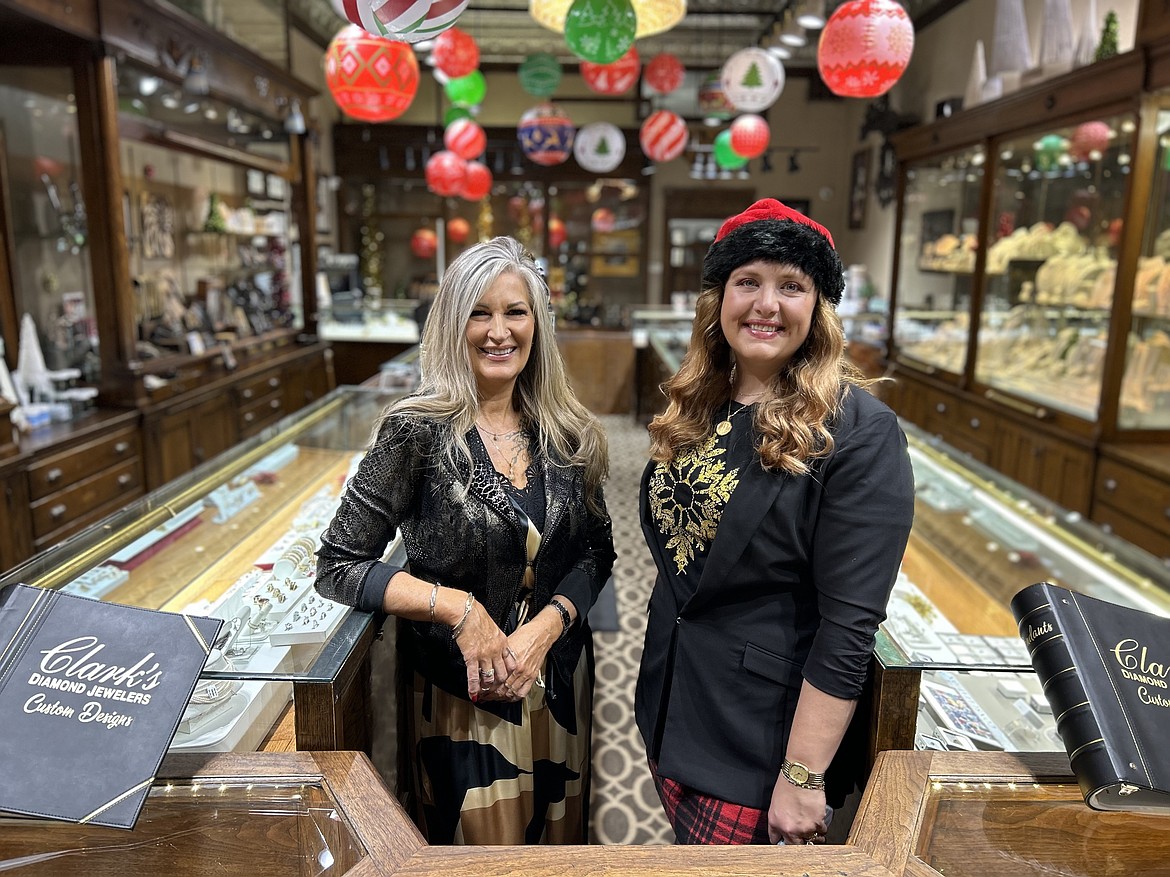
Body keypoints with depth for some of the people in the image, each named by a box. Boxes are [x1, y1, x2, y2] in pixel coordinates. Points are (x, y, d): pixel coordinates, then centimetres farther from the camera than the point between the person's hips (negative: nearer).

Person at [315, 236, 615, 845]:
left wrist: (543, 629, -15)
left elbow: (596, 550, 1)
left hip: (557, 680, 4)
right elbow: (338, 567, -14)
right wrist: (457, 607, -23)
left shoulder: (565, 431, -3)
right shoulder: (417, 430, -15)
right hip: (461, 696, -4)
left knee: (559, 843, 23)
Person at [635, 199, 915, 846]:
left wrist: (803, 776, -19)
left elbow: (850, 623, -20)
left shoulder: (859, 433, -18)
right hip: (669, 707, 6)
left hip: (762, 730, -6)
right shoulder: (693, 410, 2)